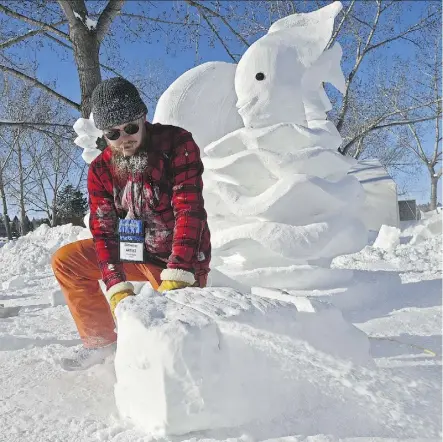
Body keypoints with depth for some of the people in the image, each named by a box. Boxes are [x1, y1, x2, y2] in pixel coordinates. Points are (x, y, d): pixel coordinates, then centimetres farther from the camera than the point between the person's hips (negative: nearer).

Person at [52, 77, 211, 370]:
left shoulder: (177, 143, -19)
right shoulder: (101, 169, -5)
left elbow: (189, 210, -27)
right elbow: (103, 229, -10)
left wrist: (176, 276, -35)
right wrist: (117, 286, -25)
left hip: (182, 261, -5)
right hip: (136, 253, 5)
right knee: (66, 261, -1)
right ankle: (102, 339, 11)